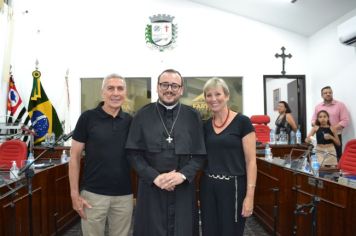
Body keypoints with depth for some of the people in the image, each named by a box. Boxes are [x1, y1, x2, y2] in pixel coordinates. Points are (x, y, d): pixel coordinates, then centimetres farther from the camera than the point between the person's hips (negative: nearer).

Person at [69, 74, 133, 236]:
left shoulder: (130, 121, 3)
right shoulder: (88, 117, -7)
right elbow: (75, 157, -4)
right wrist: (74, 193, -7)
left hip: (124, 195, 3)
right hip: (93, 194, -3)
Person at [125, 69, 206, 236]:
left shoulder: (193, 117, 3)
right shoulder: (143, 115, 1)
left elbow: (200, 154, 2)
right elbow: (133, 153, -2)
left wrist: (183, 175, -14)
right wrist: (155, 177, -13)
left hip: (184, 190, 1)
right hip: (151, 189, 0)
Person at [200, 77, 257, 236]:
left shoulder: (242, 122, -8)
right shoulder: (206, 126, 7)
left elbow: (251, 161, -10)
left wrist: (250, 195, -15)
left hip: (233, 187, -4)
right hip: (208, 187, 5)